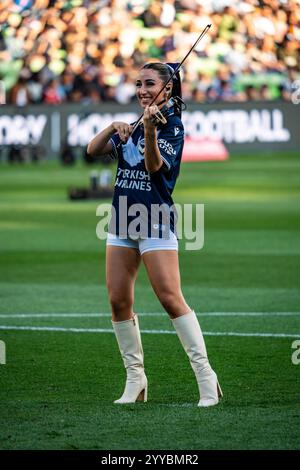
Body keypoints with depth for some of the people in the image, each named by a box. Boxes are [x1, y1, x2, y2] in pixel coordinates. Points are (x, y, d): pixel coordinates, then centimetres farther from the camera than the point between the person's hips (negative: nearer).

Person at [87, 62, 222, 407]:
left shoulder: (172, 125, -5)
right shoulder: (132, 124, 15)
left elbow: (154, 165, -19)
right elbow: (93, 150, 10)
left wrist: (150, 131, -36)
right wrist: (113, 128, -9)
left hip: (155, 223, -7)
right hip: (121, 223, 7)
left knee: (171, 299, -14)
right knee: (118, 301, 1)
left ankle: (205, 375, -10)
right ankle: (135, 379, 11)